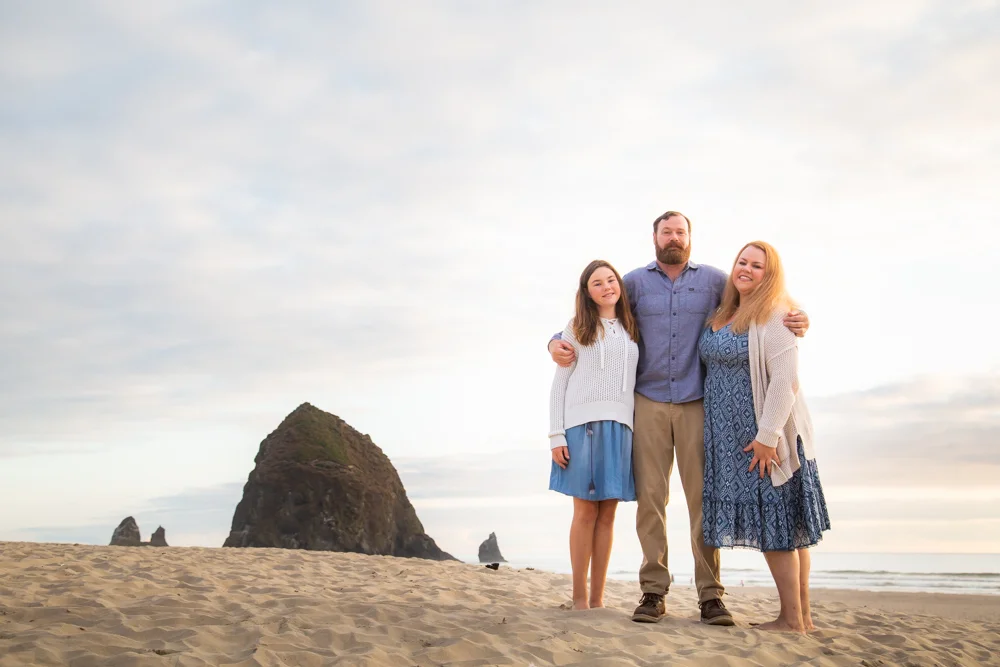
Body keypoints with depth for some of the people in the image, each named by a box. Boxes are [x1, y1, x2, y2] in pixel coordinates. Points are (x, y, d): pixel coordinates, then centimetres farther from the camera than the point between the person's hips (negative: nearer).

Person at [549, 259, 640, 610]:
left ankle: (598, 598, 8)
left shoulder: (631, 330, 17)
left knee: (608, 513, 2)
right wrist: (556, 435, -5)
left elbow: (640, 381, 16)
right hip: (582, 423, -3)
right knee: (585, 510, -3)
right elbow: (559, 384, 4)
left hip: (620, 426, 3)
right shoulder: (577, 328, 8)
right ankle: (579, 597, 4)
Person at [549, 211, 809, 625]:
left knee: (703, 497, -3)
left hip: (697, 404, 0)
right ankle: (653, 591, 3)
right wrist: (558, 342, -4)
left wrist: (794, 320, -7)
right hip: (649, 404, 0)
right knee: (650, 496, -3)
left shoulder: (713, 280, 10)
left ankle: (710, 595, 1)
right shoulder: (635, 282, 11)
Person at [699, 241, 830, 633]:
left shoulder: (774, 316, -10)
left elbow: (785, 380, -18)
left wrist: (768, 435, -22)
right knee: (786, 528, 10)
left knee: (775, 523, -4)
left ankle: (792, 618, 4)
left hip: (765, 436, -8)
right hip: (732, 437, 8)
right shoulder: (721, 316, 15)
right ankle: (802, 615, 15)